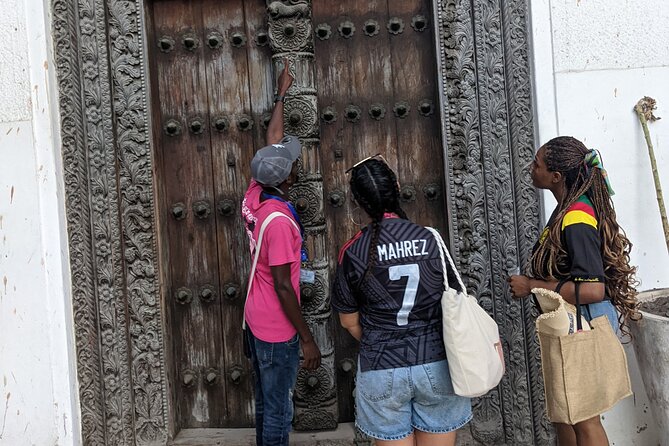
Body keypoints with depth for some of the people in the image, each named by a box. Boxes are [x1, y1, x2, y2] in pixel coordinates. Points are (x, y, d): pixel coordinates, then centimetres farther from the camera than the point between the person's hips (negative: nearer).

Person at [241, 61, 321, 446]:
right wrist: (307, 339, -18)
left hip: (257, 321, 9)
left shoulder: (256, 194, -1)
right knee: (279, 412, 4)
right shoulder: (279, 219, -25)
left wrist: (283, 93, 24)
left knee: (266, 406, 20)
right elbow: (283, 287, -23)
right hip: (277, 330, -9)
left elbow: (274, 139, 13)